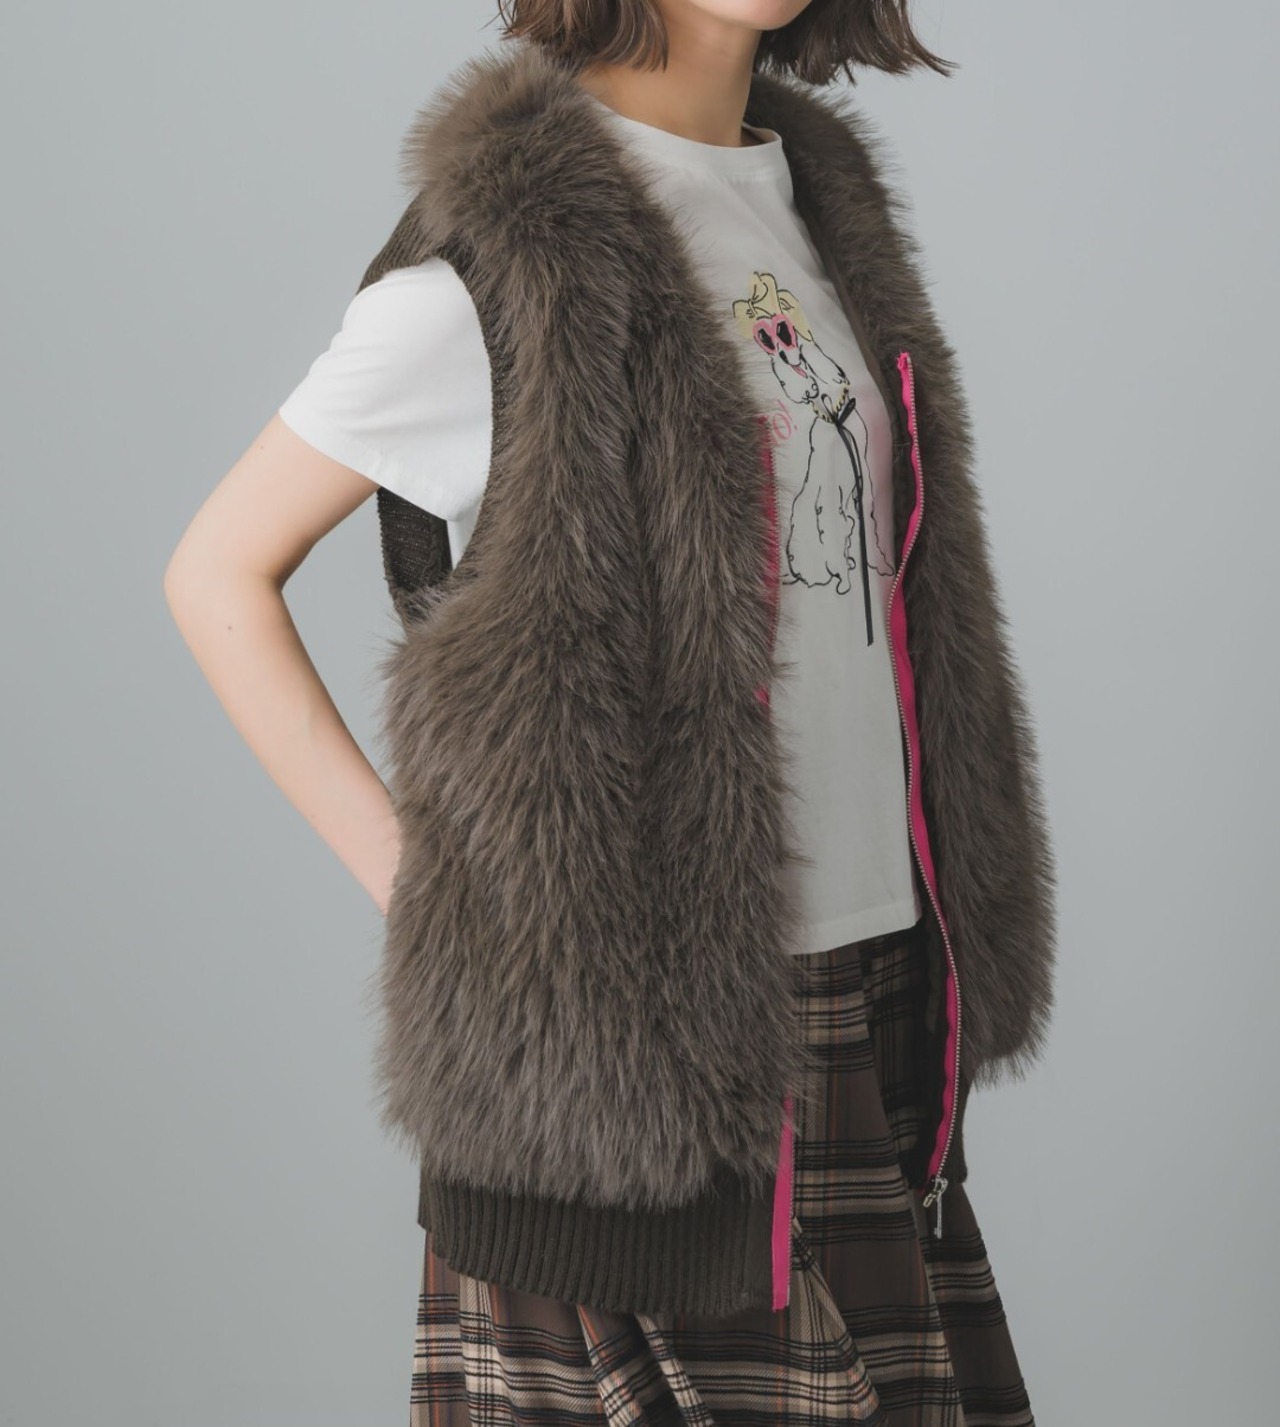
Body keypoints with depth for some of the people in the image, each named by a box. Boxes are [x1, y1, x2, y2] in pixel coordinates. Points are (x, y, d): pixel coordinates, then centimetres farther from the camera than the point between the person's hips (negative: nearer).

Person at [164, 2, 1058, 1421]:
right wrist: (408, 880, -10)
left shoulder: (815, 186, 12)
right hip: (640, 1009, -6)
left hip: (874, 987, 7)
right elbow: (217, 573, -6)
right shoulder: (500, 241, -11)